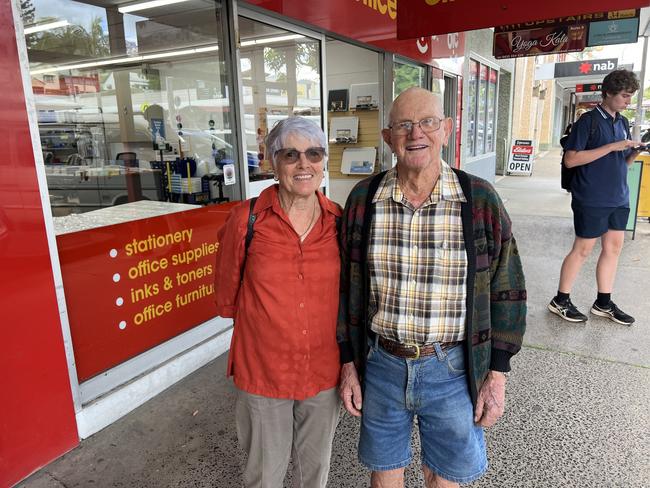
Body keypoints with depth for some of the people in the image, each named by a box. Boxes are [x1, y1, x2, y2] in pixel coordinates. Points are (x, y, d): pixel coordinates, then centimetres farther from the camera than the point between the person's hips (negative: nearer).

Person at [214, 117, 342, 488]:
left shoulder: (340, 221, -7)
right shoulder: (246, 220, -15)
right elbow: (227, 298, -2)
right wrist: (267, 319, 5)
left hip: (324, 374, 2)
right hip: (262, 375, -2)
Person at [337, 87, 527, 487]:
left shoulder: (480, 199, -9)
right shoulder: (363, 199, -6)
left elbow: (506, 292, -3)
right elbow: (345, 287, 1)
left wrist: (497, 374, -3)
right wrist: (348, 364, 2)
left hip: (453, 369, -1)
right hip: (380, 365, 2)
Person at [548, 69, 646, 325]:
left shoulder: (623, 123, 13)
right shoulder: (589, 120, -9)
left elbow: (622, 162, 19)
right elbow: (570, 159, -18)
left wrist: (635, 152, -2)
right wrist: (611, 147, -20)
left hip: (619, 198, 8)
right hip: (592, 199, -7)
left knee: (614, 247, 11)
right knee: (583, 249, -1)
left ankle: (603, 303, 23)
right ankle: (560, 301, 12)